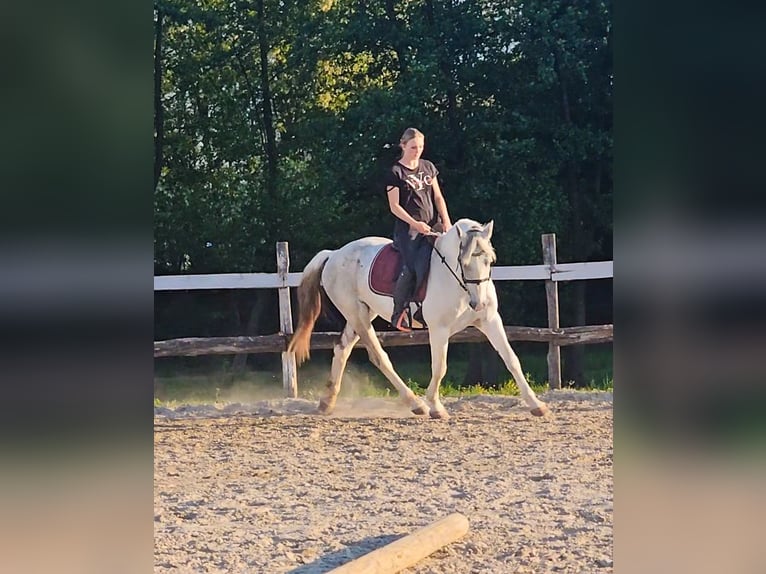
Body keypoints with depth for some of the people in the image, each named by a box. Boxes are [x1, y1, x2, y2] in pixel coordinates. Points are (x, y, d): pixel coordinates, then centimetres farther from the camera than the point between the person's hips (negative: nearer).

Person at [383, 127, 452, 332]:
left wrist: (446, 221, 0)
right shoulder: (395, 173, 1)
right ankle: (399, 313, -13)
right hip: (408, 229, -5)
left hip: (432, 226, 5)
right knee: (412, 267, -26)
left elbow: (438, 197, 16)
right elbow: (394, 206, -4)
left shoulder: (428, 167, 17)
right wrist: (416, 224, -16)